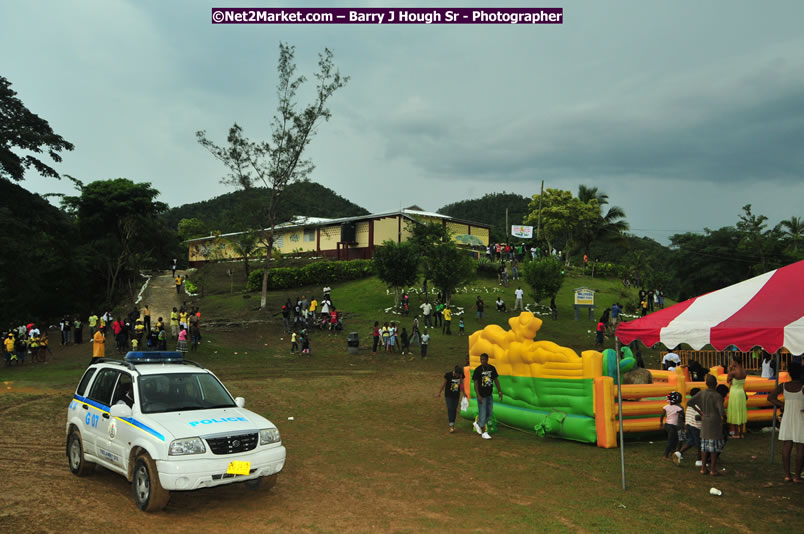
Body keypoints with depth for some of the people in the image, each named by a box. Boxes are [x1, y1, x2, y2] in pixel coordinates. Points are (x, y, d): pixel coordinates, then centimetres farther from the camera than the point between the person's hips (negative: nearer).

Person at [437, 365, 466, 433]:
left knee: (454, 410, 7)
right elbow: (444, 384, -5)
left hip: (456, 395, 3)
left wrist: (463, 393, 18)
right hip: (448, 395, -3)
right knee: (450, 409, -10)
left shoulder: (461, 375, -9)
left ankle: (452, 424, 17)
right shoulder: (448, 375, -18)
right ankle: (451, 426, -11)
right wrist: (439, 393, 3)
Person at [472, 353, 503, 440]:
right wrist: (478, 395, -19)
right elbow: (475, 383, -12)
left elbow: (496, 380, 9)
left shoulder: (492, 368, 1)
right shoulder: (478, 370, -13)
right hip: (482, 396, -5)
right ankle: (483, 432, 10)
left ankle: (477, 424, 33)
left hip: (489, 394, 6)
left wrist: (499, 391, 6)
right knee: (482, 413, 0)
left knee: (489, 413, 13)